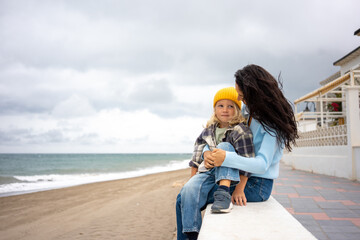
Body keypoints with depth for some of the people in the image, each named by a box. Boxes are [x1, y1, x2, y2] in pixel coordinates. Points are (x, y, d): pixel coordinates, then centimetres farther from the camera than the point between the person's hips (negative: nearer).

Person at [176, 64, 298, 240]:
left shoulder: (273, 122, -17)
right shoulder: (246, 110, 5)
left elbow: (262, 164, -27)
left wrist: (226, 158, -41)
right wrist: (207, 152, -14)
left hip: (258, 186, -8)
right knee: (183, 199, 1)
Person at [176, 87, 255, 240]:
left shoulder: (241, 131, -8)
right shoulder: (209, 130, 9)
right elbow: (197, 153, 14)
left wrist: (239, 190, -21)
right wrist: (193, 179, 8)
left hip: (230, 175, -4)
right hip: (208, 171, 4)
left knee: (224, 146, -28)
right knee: (188, 191, -25)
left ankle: (223, 194, -38)